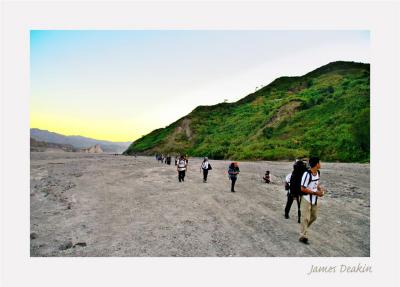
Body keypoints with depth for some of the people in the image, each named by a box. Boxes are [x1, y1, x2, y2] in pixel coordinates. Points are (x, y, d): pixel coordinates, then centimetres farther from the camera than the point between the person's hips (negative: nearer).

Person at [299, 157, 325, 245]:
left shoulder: (318, 172, 1)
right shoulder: (307, 174, -24)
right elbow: (303, 189, -22)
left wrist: (320, 189, -4)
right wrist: (315, 192, -20)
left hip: (315, 199, 8)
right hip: (307, 199, -8)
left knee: (313, 217, 18)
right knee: (305, 218, -1)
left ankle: (303, 229, 40)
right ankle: (303, 237, 10)